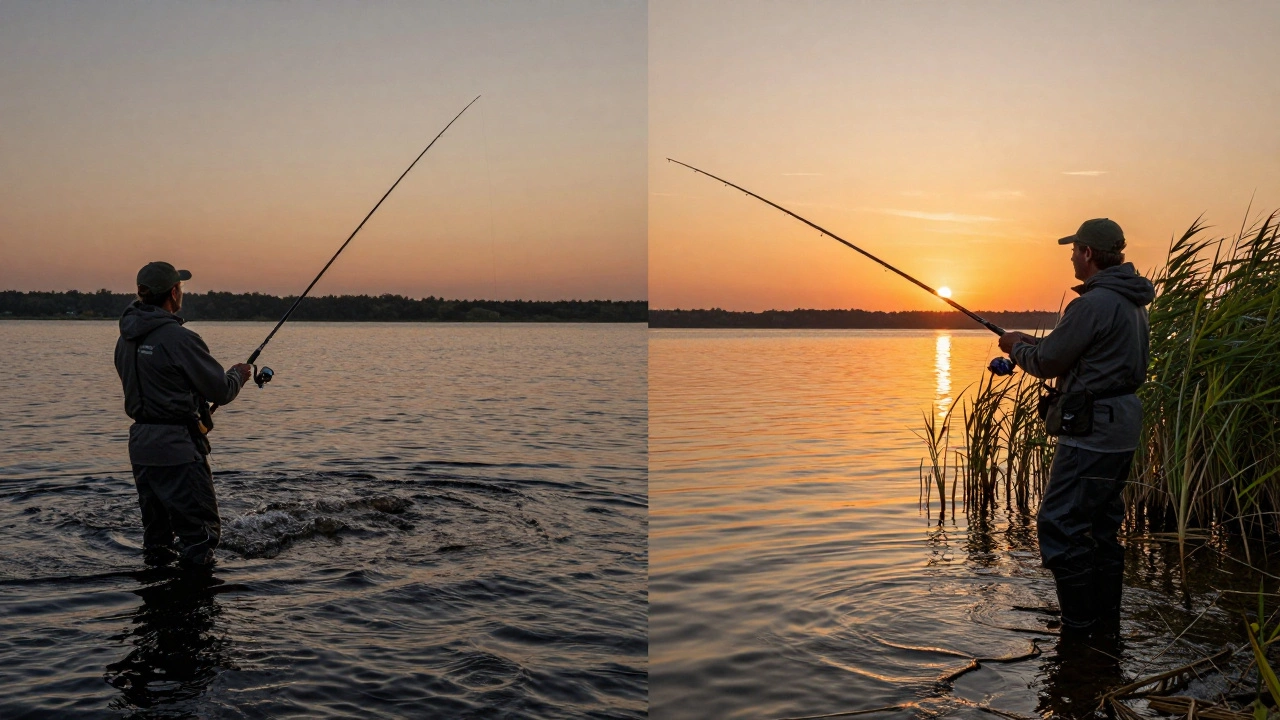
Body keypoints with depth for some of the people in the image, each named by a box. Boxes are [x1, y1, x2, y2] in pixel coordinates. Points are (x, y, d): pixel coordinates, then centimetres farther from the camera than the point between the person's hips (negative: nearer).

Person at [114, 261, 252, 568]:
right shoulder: (178, 338, -18)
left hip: (139, 442, 9)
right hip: (176, 446, -9)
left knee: (155, 530, 19)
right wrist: (238, 374, 9)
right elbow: (221, 392, -13)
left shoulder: (126, 338, 9)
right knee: (201, 530, -1)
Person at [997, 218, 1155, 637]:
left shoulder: (1094, 303, -18)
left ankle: (1081, 631, -2)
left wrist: (1017, 347, 8)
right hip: (1122, 428, 10)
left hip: (1094, 430, -10)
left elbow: (1047, 363, -12)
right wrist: (1031, 343, 21)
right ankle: (1106, 626, 24)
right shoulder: (1131, 302, 14)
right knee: (1101, 528, 16)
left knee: (1060, 525, -6)